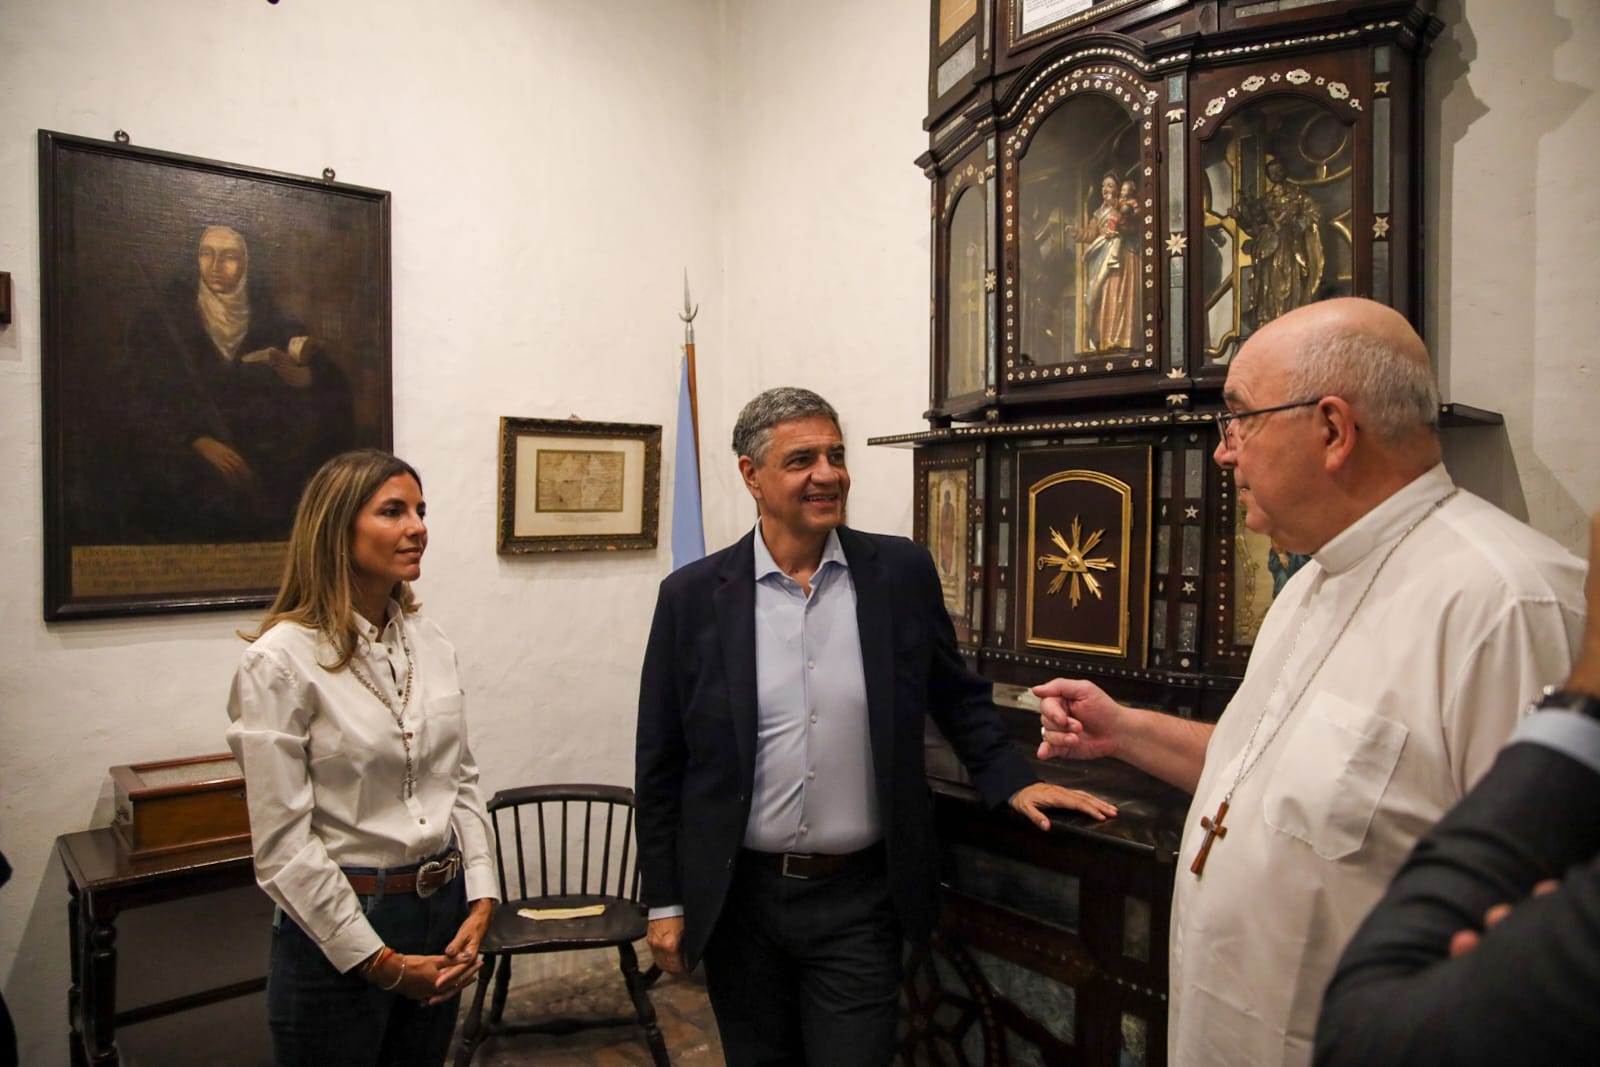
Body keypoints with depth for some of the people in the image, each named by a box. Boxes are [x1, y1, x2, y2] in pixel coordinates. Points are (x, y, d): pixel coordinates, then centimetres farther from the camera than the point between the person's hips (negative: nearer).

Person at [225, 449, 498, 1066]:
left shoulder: (429, 643, 1)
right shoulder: (280, 661, -16)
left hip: (443, 910, 6)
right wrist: (382, 961, -12)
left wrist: (479, 902, -3)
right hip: (336, 930, -5)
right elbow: (283, 844, -15)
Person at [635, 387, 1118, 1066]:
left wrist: (1013, 782, -3)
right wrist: (664, 901, 1)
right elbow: (662, 762, -1)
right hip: (738, 898, 1)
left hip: (860, 900, 0)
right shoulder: (693, 596, -6)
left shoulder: (903, 572, -4)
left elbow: (957, 697, 9)